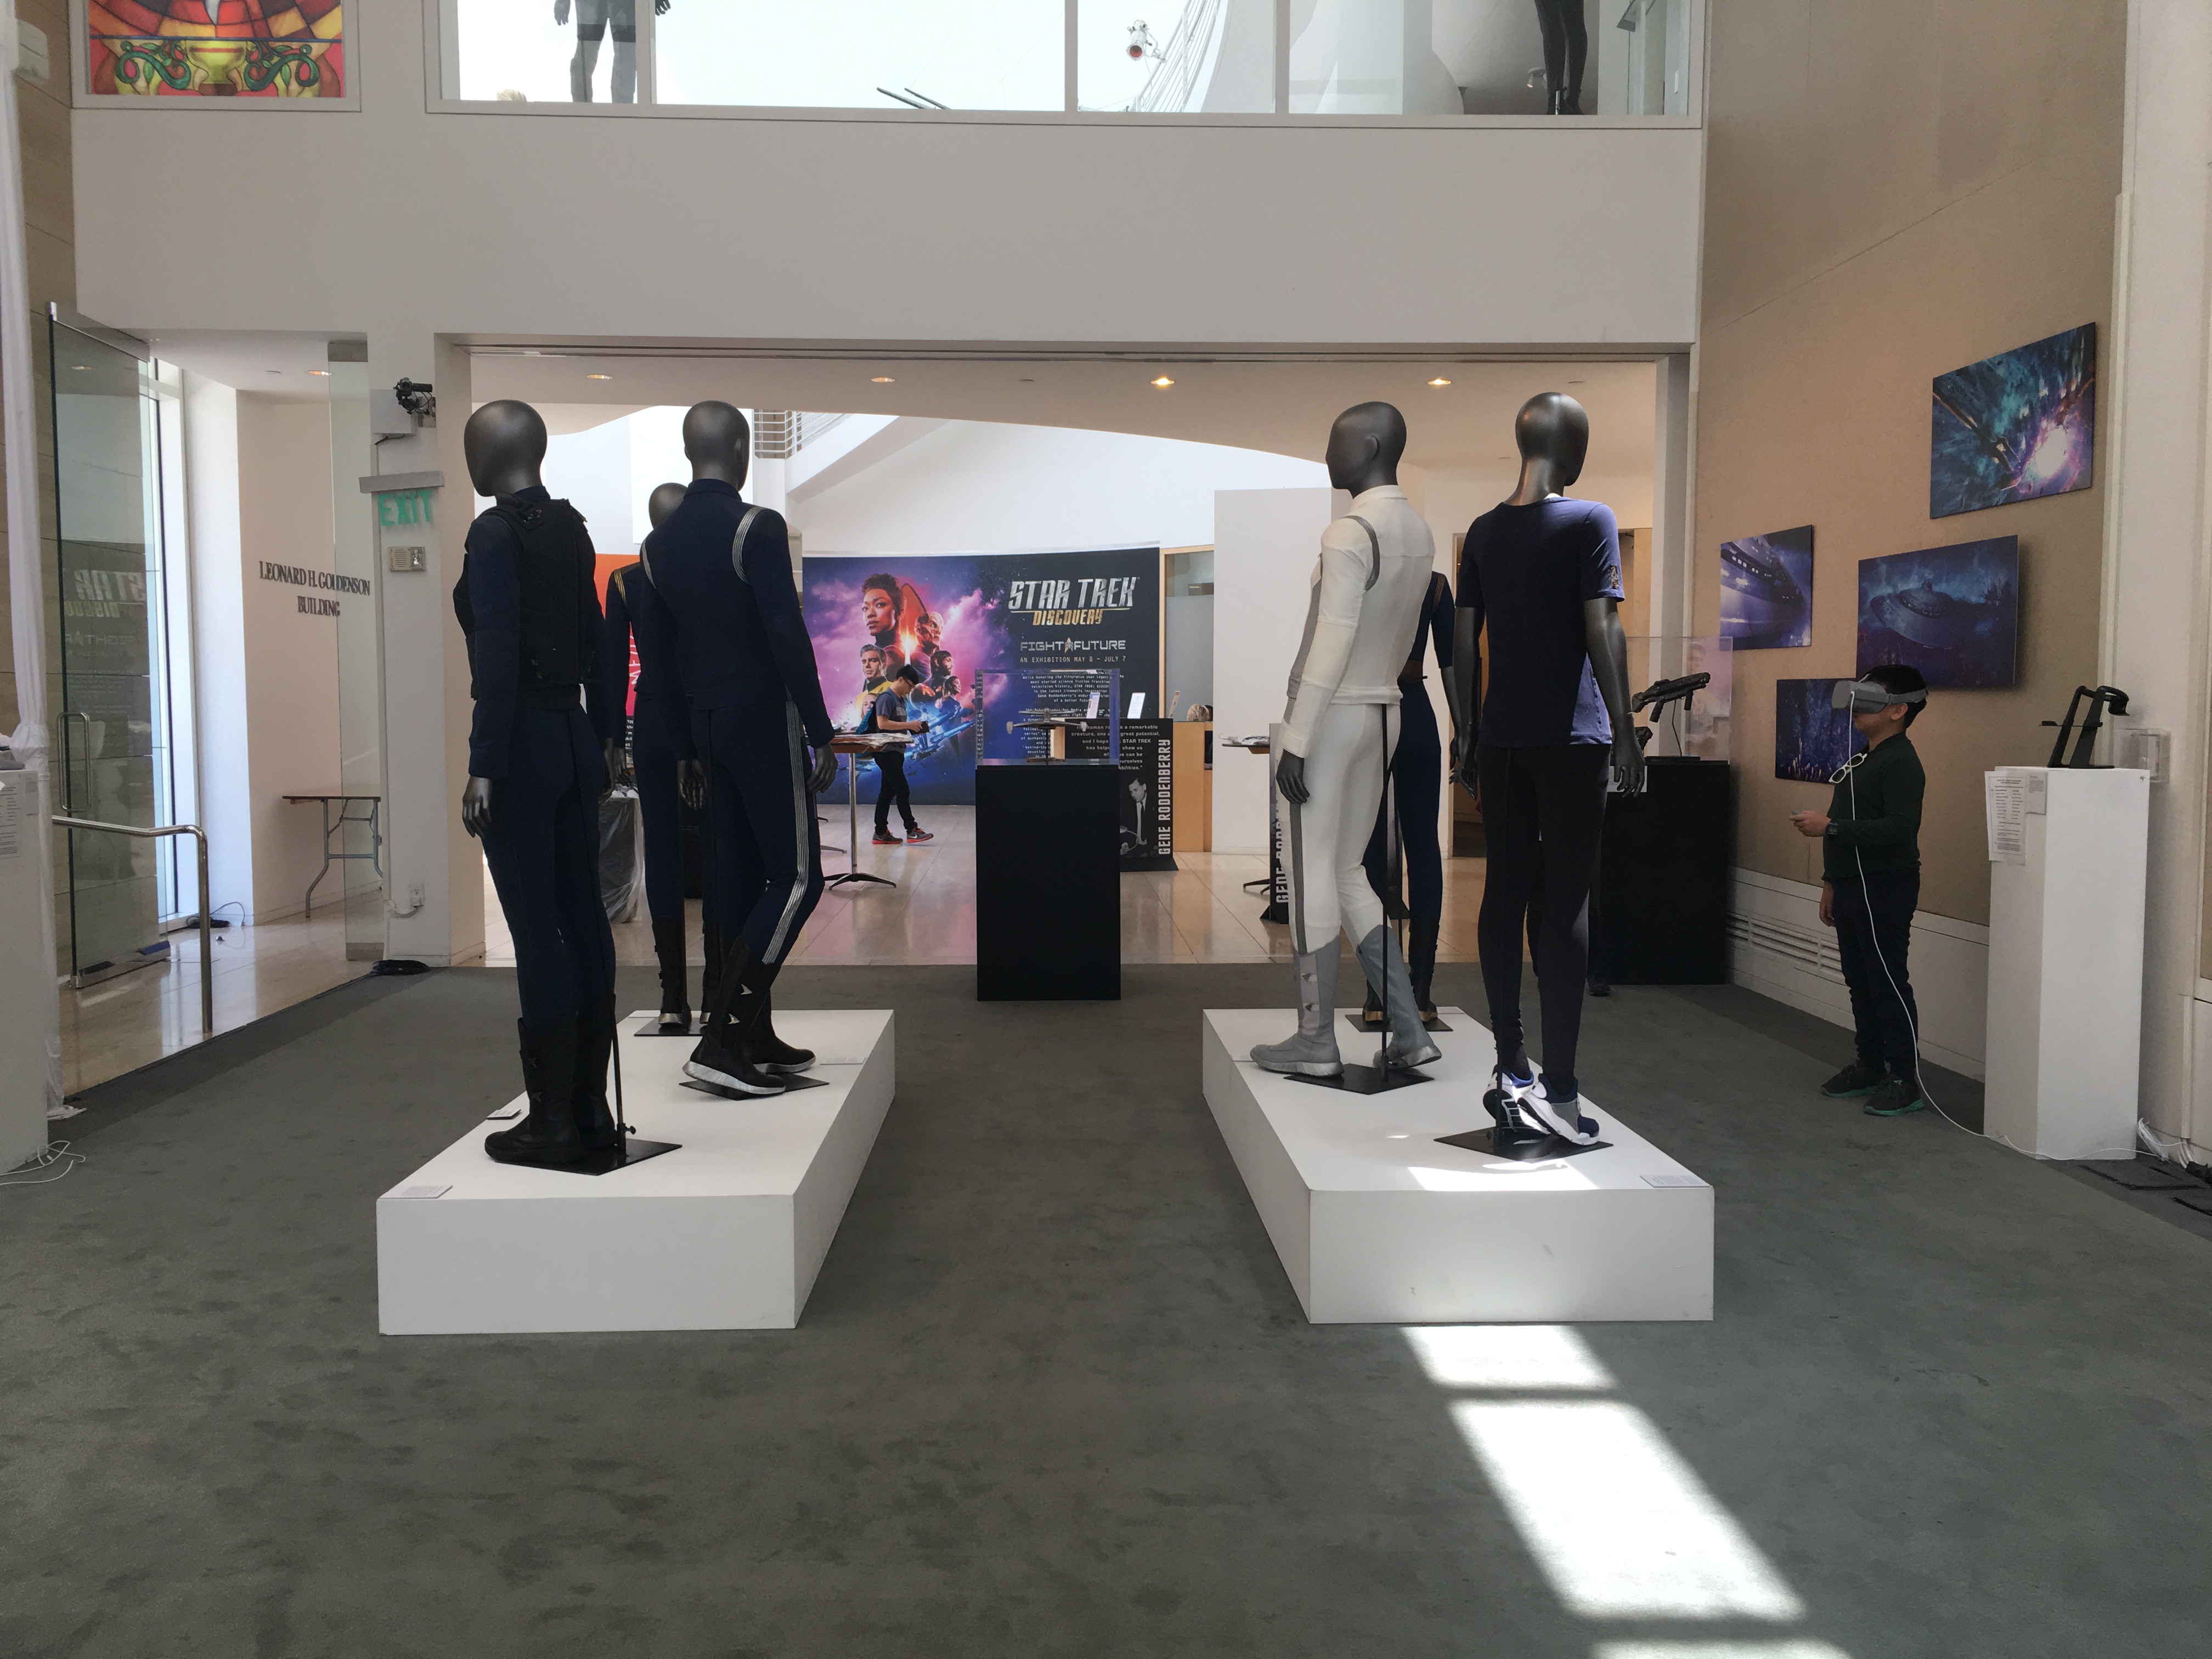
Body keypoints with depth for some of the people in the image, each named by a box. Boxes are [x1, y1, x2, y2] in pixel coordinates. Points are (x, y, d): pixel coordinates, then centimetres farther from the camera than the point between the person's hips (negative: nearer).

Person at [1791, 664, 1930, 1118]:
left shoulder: (1901, 762, -15)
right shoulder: (1862, 759, 16)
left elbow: (1900, 829, -26)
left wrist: (1830, 827, -26)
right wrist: (1831, 883, 23)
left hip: (1884, 890, -10)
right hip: (1853, 887, 10)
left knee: (1889, 983, -6)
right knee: (1860, 982, 14)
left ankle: (1905, 1079, 1)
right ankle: (1871, 1067, 24)